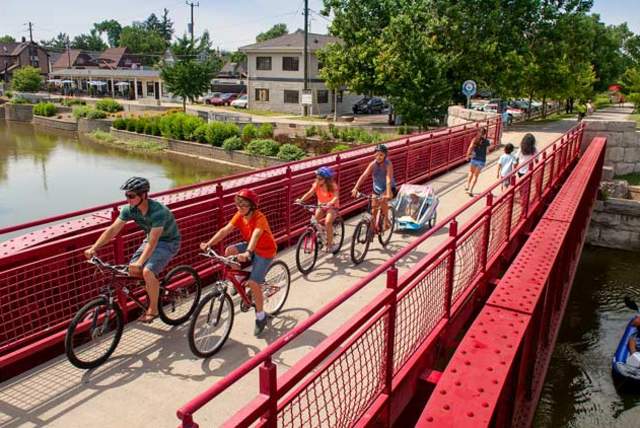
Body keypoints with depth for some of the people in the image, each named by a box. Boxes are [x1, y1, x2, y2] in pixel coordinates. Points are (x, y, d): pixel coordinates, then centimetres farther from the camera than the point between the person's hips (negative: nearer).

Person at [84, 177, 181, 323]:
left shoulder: (158, 211, -34)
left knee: (147, 271, -25)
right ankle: (155, 289, 18)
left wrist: (140, 263, -50)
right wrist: (93, 248, -25)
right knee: (132, 270, -9)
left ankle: (153, 309, -4)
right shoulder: (130, 209, -14)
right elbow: (113, 229, -14)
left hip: (168, 242, -7)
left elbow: (153, 241, -40)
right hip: (151, 239, 7)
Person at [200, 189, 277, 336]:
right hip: (250, 246, 7)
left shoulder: (259, 218, -29)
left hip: (265, 251, -7)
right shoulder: (239, 215, -10)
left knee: (253, 283, -18)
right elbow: (225, 230, -18)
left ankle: (261, 317, 2)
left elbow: (255, 235, -48)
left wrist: (247, 253, -65)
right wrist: (208, 244, -31)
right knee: (229, 251, -20)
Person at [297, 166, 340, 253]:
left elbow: (336, 197, -35)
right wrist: (301, 199, -41)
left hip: (331, 207, -4)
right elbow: (310, 193, -23)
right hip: (321, 206, 4)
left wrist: (330, 203, -55)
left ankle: (330, 245, -11)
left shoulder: (332, 186, -21)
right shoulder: (317, 184, -12)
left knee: (328, 222, -26)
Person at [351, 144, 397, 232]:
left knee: (383, 200, -33)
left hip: (389, 188, -4)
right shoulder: (373, 164, -17)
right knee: (373, 211, 2)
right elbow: (363, 176, -27)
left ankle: (386, 220, -12)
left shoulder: (388, 164, -25)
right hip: (377, 189, 4)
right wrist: (355, 188, -40)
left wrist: (388, 194, -50)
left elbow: (388, 179, -37)